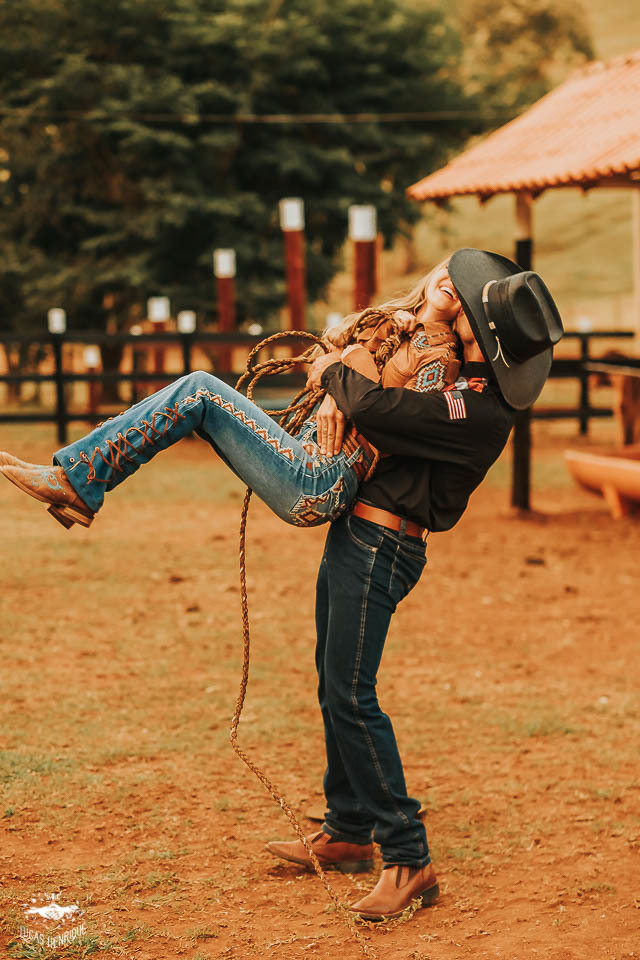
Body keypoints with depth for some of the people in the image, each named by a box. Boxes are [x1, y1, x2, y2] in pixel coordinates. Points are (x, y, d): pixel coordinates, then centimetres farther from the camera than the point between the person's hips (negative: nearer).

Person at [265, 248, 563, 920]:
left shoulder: (480, 410, -22)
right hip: (355, 535, 10)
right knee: (335, 688, 16)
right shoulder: (465, 383, 8)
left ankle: (409, 860, -8)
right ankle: (347, 833, 29)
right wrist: (340, 396, -1)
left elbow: (375, 407, -28)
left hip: (380, 546, -10)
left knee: (350, 696, -13)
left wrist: (334, 374, -7)